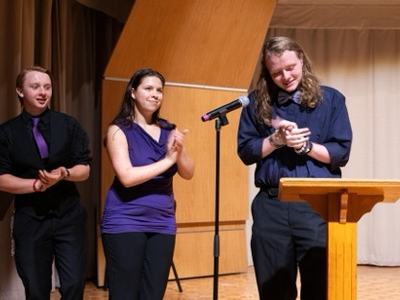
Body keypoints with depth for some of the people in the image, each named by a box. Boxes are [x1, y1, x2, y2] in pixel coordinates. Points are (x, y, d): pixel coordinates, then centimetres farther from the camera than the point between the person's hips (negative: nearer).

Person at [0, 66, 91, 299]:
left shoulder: (68, 125, 3)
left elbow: (84, 169, 1)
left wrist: (64, 173, -20)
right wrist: (37, 184, -19)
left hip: (68, 215, 1)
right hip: (29, 219, 0)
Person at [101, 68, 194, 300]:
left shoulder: (169, 131, 9)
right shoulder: (119, 130, -5)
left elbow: (188, 173, 4)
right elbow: (127, 177, -17)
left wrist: (179, 151, -15)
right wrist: (167, 159, -16)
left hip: (162, 224, 5)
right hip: (125, 223, -5)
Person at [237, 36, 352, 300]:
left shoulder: (331, 99, 5)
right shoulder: (257, 102, 9)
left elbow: (341, 153, 1)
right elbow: (245, 152, 5)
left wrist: (304, 145, -13)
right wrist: (276, 140, -10)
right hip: (271, 204, 2)